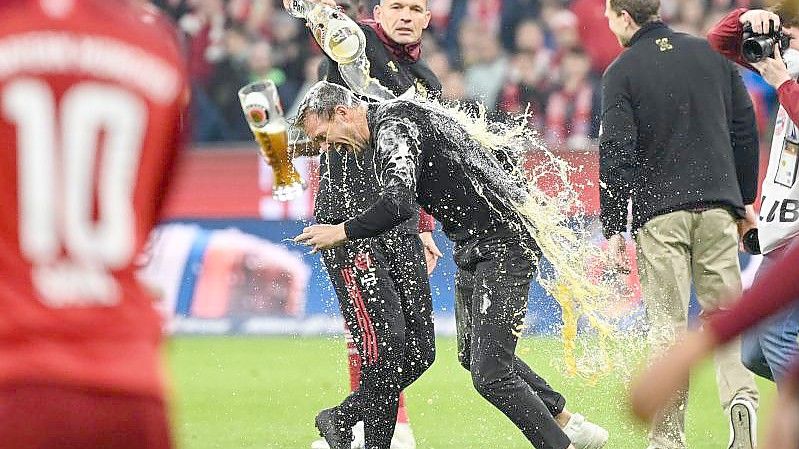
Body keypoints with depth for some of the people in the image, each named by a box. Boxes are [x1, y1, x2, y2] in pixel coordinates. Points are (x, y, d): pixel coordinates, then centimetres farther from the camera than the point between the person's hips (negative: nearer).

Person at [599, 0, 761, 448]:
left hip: (660, 213, -3)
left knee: (669, 326, 0)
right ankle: (741, 395, -19)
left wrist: (614, 228, -4)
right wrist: (744, 202, 20)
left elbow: (616, 153, -8)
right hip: (718, 206, 3)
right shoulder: (710, 54, 10)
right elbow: (746, 130, 12)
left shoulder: (622, 72, -2)